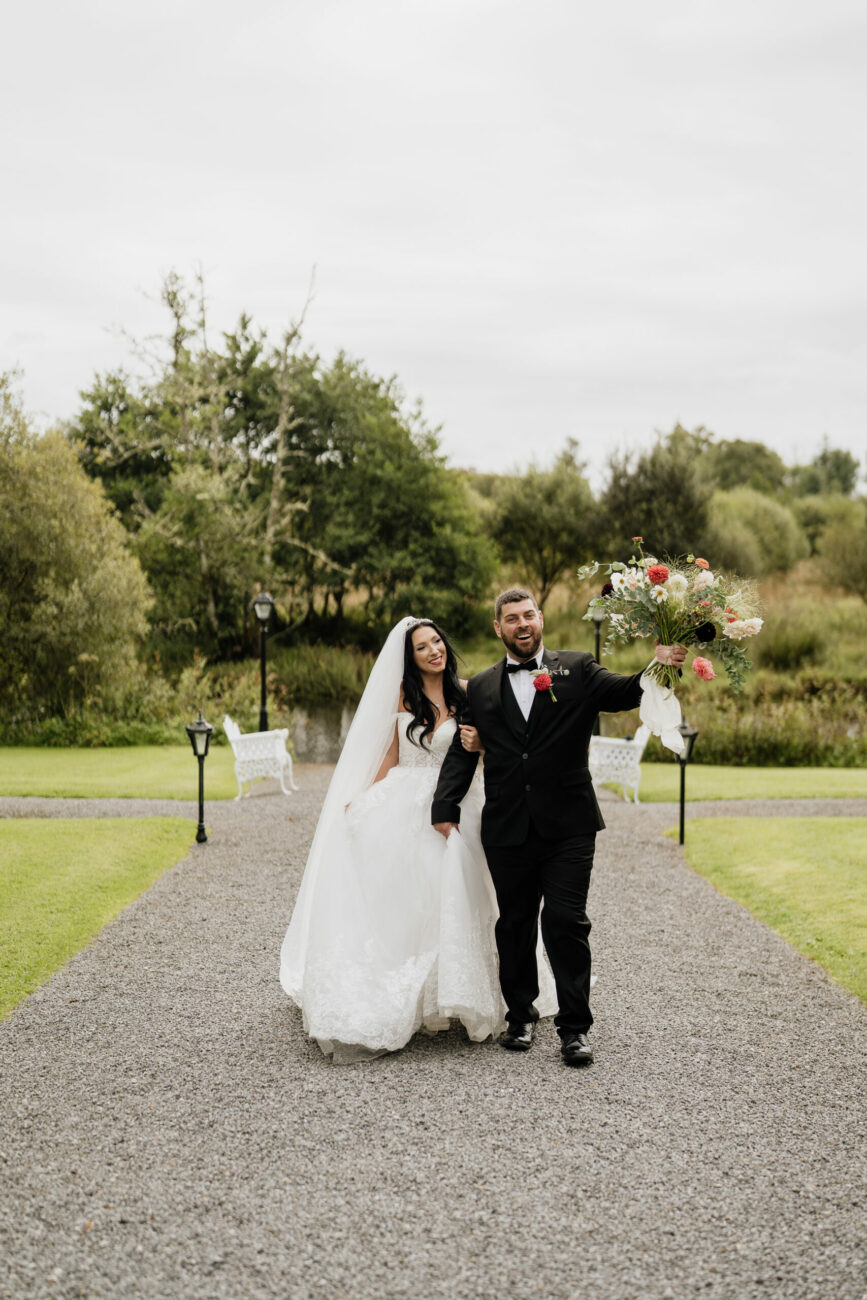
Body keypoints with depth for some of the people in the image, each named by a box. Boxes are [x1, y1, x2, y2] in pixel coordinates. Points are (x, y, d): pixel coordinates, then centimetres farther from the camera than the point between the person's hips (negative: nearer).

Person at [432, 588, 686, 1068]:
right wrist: (444, 808, -2)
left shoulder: (577, 669, 4)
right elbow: (462, 753, 10)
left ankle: (575, 1027, 5)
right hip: (507, 829, 3)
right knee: (515, 924, 12)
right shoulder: (481, 687, 11)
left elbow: (624, 692, -10)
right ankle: (521, 1015, 28)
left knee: (566, 922, -4)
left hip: (567, 826, -2)